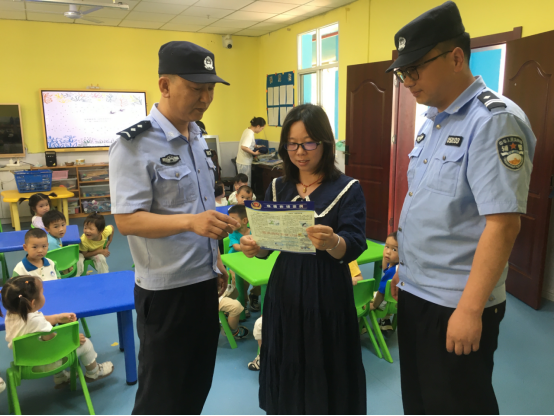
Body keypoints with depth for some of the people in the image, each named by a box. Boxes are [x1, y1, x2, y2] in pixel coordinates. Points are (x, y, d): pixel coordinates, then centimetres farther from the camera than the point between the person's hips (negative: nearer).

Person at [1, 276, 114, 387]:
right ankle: (93, 373, 31)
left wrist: (58, 318, 7)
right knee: (85, 343, 3)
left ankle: (60, 377, 42)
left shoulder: (11, 314, -9)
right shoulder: (35, 320, -36)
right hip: (43, 365, -9)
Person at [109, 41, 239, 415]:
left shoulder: (198, 137, 8)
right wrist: (190, 221, -36)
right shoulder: (134, 145, -17)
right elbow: (126, 220, -22)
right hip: (165, 290, -7)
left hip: (204, 282, 7)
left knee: (197, 383, 21)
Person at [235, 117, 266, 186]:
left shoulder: (247, 130, 8)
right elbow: (243, 147, -34)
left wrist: (256, 146, 14)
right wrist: (254, 153, -24)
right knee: (246, 184, -2)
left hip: (243, 161, 9)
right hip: (244, 163, -9)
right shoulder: (250, 134, -21)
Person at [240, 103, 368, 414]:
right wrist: (254, 247, -14)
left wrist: (332, 243, -38)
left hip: (327, 294, -3)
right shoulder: (278, 188, 5)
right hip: (285, 290, 4)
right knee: (286, 369, 15)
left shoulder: (348, 189, -7)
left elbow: (354, 248, -16)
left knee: (324, 374, 8)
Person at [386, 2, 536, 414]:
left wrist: (470, 309, -22)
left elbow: (502, 223, -23)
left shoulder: (495, 120, -17)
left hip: (456, 303, -8)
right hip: (414, 292, 8)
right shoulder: (432, 122, 9)